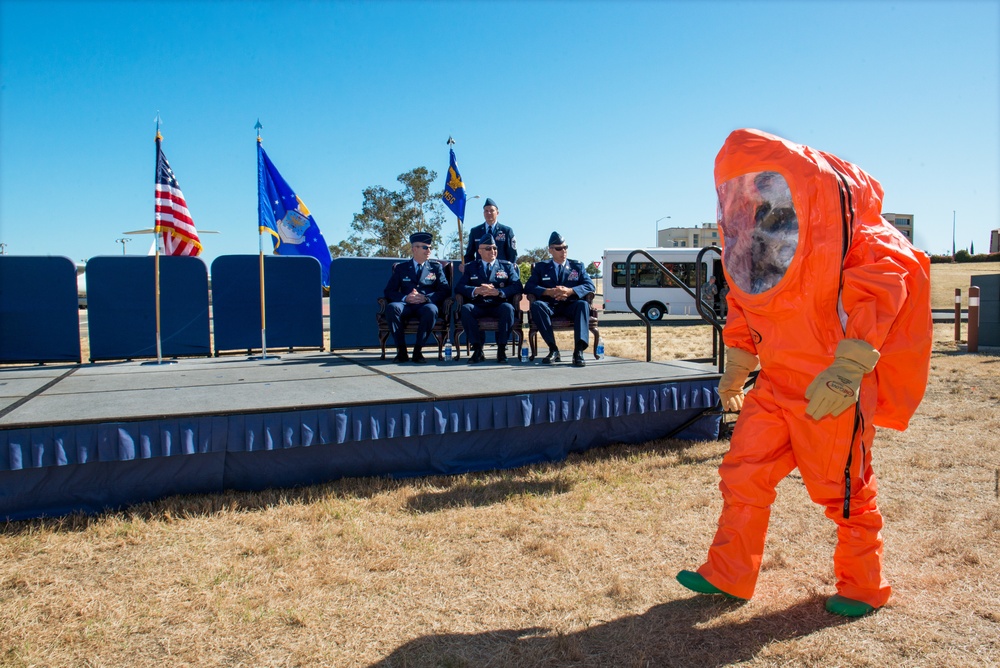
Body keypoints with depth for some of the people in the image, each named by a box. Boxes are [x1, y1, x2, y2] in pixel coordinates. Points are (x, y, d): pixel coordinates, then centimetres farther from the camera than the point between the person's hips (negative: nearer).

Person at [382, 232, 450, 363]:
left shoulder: (436, 267, 19)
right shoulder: (401, 268, 19)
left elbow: (445, 291, 6)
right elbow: (389, 291, 9)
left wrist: (426, 298, -11)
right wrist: (405, 298, -11)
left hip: (426, 305, -1)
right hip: (407, 306, 1)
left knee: (431, 310, -37)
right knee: (392, 307, -33)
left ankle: (417, 350, -26)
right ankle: (401, 350, -26)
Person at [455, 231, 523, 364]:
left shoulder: (507, 266, 17)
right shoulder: (470, 267, 18)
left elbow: (517, 287, 1)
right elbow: (459, 287, 4)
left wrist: (498, 292, -17)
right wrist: (476, 290, -16)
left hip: (498, 306, -1)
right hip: (478, 306, 1)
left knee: (508, 308, -34)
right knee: (465, 308, -31)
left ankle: (501, 349, -24)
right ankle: (477, 349, -24)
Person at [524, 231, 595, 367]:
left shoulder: (577, 266, 16)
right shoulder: (541, 267, 14)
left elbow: (590, 285, 2)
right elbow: (529, 287, 0)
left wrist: (570, 291, -17)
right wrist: (549, 292, -19)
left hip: (570, 306, 0)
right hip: (550, 306, 0)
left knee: (583, 304, -33)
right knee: (536, 305, -33)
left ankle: (579, 350, -41)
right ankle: (553, 349, -32)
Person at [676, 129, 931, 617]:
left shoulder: (840, 213, -11)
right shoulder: (750, 235, 10)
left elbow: (882, 281, -18)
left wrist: (845, 370, -24)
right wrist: (736, 371, 21)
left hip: (833, 390, -6)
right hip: (777, 383, 6)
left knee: (844, 487, 7)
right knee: (742, 472, 4)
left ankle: (863, 586, 29)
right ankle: (728, 575, 16)